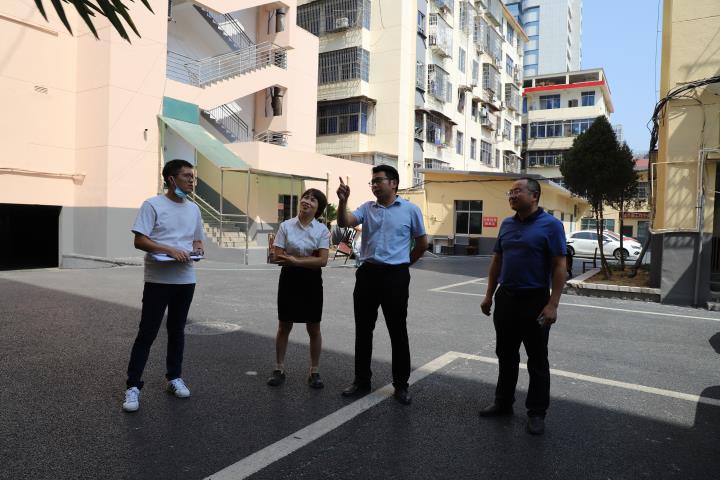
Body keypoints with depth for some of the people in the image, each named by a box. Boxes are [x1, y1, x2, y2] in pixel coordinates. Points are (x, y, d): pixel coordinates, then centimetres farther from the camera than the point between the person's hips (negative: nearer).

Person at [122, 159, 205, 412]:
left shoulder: (194, 209, 12)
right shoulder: (153, 205, -6)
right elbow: (139, 241, -12)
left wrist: (197, 249, -4)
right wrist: (169, 250, -23)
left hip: (185, 279, 5)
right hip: (158, 279, -5)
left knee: (177, 330, 15)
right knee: (147, 332, -1)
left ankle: (174, 378, 28)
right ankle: (133, 386, 8)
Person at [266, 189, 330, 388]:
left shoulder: (322, 229, -3)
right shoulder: (286, 226, -2)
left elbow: (322, 260, -12)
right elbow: (279, 257, -9)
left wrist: (295, 260, -19)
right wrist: (310, 258, -13)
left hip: (312, 280, 0)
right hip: (289, 278, 0)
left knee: (314, 329, 8)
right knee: (284, 326, 10)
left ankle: (314, 372, 22)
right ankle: (279, 369, 25)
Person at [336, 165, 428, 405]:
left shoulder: (410, 209, 0)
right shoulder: (367, 208, 8)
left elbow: (422, 243, 7)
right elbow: (344, 223, -8)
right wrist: (343, 201, -24)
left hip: (395, 276, -3)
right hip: (367, 274, 4)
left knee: (398, 332, 5)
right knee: (363, 330, 10)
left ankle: (401, 385, 19)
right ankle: (362, 380, 24)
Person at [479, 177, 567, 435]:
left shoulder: (550, 225, -10)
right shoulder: (506, 224, 8)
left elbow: (559, 267, -13)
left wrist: (552, 305, -19)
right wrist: (489, 295, 10)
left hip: (534, 301, -6)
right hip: (505, 298, 6)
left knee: (537, 361, 7)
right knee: (505, 355, 16)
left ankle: (536, 413, 20)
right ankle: (503, 403, 31)